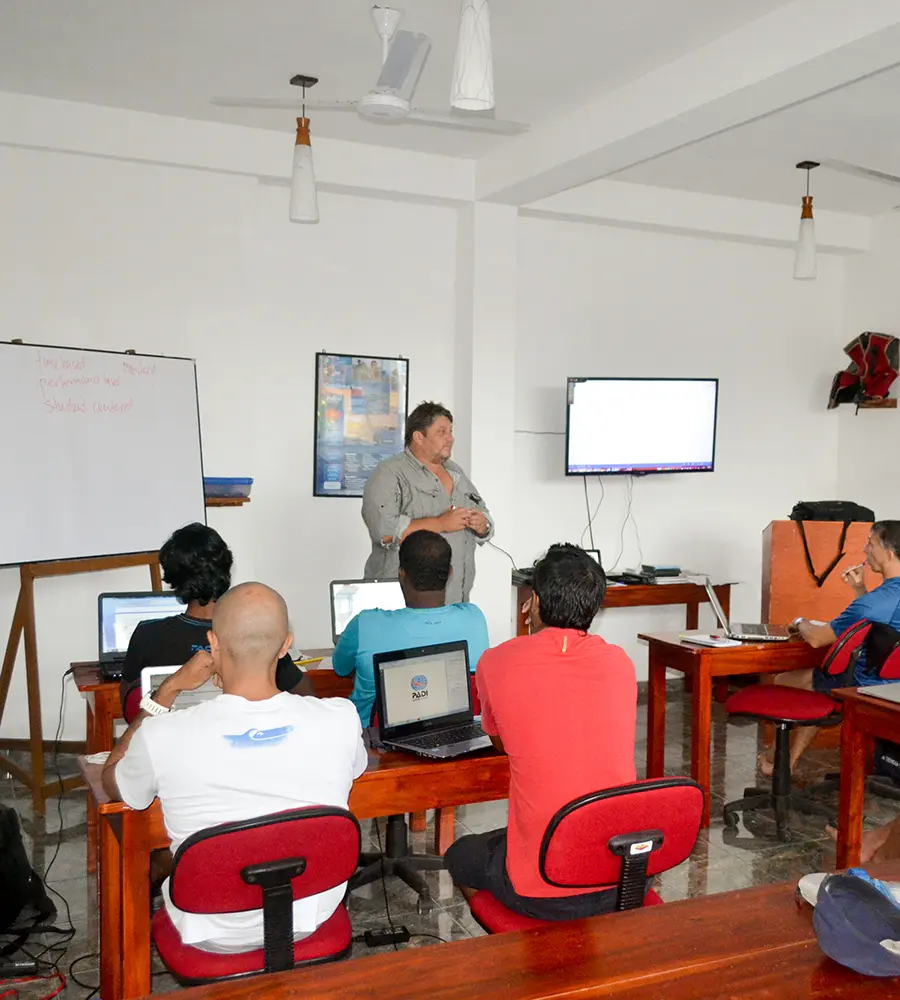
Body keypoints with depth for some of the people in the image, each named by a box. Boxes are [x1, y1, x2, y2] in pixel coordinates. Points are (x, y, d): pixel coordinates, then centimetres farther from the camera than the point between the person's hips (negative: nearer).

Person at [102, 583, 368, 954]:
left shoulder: (163, 737, -27)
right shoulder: (340, 720, -23)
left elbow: (111, 781, 0)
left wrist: (168, 690, -1)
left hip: (210, 934, -1)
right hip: (310, 919, 2)